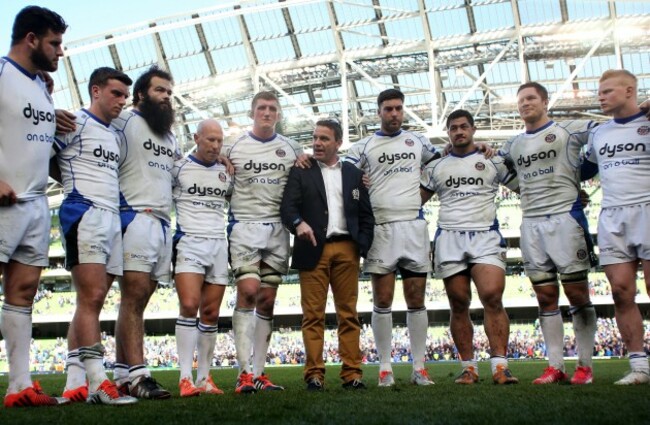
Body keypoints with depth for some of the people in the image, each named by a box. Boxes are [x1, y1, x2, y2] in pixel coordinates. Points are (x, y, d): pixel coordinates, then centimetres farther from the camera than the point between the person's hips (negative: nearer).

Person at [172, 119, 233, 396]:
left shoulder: (226, 173, 15)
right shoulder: (179, 168, 3)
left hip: (219, 246, 4)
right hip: (189, 243, -4)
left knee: (211, 313, 2)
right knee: (189, 305, -16)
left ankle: (204, 378, 9)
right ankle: (186, 378, -13)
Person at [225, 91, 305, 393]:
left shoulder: (292, 150, 11)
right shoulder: (234, 148, 5)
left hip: (277, 229, 3)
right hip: (245, 227, -3)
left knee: (267, 301, 3)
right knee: (248, 292, -16)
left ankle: (258, 373, 9)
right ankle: (244, 372, -12)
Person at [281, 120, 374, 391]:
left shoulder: (354, 174, 15)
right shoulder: (301, 172, 8)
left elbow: (366, 215, 13)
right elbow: (288, 206, -4)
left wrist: (362, 246, 1)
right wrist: (298, 223, -25)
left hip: (346, 249, 2)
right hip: (313, 249, -2)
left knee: (348, 313, 3)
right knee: (313, 314, -2)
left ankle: (352, 373, 6)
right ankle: (314, 374, 2)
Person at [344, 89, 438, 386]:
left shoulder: (418, 142, 15)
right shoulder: (364, 147, 7)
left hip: (414, 226, 2)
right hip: (380, 229, -2)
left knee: (416, 300, 5)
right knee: (382, 301, 1)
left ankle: (419, 367, 12)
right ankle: (385, 368, 9)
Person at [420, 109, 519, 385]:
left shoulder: (494, 161, 11)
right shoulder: (435, 166, 16)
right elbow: (417, 198, 15)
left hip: (486, 237, -2)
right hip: (448, 238, 2)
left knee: (492, 298, -16)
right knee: (459, 305, 1)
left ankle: (500, 366, -13)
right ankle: (469, 367, 9)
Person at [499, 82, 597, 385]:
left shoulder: (569, 130, 4)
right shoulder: (513, 145, 18)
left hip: (565, 217, -5)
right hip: (531, 224, 5)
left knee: (577, 293, -2)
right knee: (546, 297, 4)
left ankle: (584, 365, 6)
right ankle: (555, 366, 9)